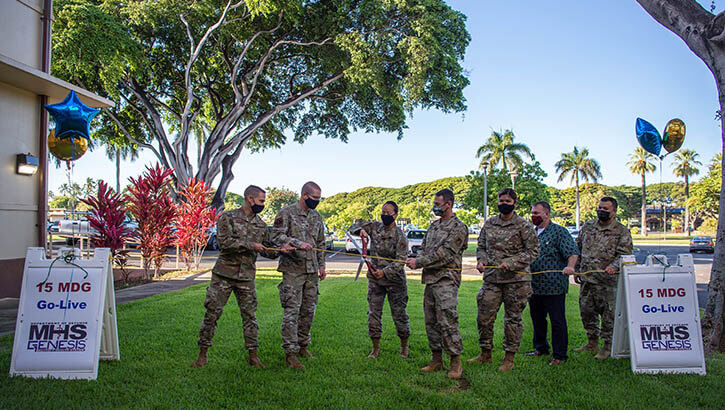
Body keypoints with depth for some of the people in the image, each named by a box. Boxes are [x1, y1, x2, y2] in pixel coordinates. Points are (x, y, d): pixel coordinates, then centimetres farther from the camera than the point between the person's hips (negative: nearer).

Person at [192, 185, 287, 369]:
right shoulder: (228, 217, -4)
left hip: (246, 277, 4)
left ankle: (253, 356, 13)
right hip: (224, 274, -3)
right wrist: (250, 245, -18)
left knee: (250, 315, 5)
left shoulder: (261, 225, 11)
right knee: (212, 313, 2)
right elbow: (224, 242, -16)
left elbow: (268, 251, 13)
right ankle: (202, 354, 16)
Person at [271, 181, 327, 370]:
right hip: (293, 270, -6)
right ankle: (291, 353, -3)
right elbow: (276, 235, -14)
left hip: (311, 270, 6)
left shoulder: (316, 217, 15)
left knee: (309, 310, 11)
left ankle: (302, 345, 25)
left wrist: (321, 265, 18)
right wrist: (298, 243, -24)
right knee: (292, 310, -7)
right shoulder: (286, 213, -5)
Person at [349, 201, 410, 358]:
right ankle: (376, 348, 16)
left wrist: (385, 271, -30)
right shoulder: (375, 226, 2)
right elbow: (354, 226, 7)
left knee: (399, 314, 5)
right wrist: (360, 230, -17)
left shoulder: (400, 236, -12)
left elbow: (400, 261, -17)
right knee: (373, 313, 5)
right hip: (375, 277, 4)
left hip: (394, 279, -4)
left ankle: (404, 345, 26)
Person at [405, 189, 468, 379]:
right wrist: (417, 260, -5)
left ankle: (456, 363, -2)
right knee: (431, 322, 11)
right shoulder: (434, 226, 18)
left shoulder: (458, 228, -7)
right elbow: (423, 248, 18)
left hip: (446, 280, -8)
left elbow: (444, 254, -15)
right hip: (430, 279, 8)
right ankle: (436, 359, 21)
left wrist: (418, 262, -16)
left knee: (447, 321, -11)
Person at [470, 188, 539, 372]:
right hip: (492, 278, 4)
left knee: (513, 318, 5)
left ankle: (509, 358, 18)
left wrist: (511, 263, -16)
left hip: (516, 279, -4)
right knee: (484, 316, 5)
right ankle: (485, 353, 22)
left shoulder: (523, 225, -4)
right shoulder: (489, 224, 10)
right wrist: (481, 260, -1)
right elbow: (481, 246, 19)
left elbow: (533, 251, -6)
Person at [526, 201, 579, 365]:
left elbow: (573, 252, -14)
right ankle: (540, 348, 32)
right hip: (534, 285, 7)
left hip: (554, 287, -6)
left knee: (557, 321, 1)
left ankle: (559, 355, 10)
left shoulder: (559, 231, -4)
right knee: (537, 319, 16)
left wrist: (570, 266, -32)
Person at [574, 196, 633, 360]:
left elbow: (625, 254, -8)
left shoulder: (622, 231, -2)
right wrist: (576, 270, 15)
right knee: (586, 311, 12)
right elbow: (578, 248, 17)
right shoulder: (587, 226, 11)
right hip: (586, 279, 5)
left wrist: (614, 266, -26)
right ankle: (592, 342, 28)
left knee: (608, 314, 0)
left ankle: (607, 346, 14)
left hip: (607, 281, -5)